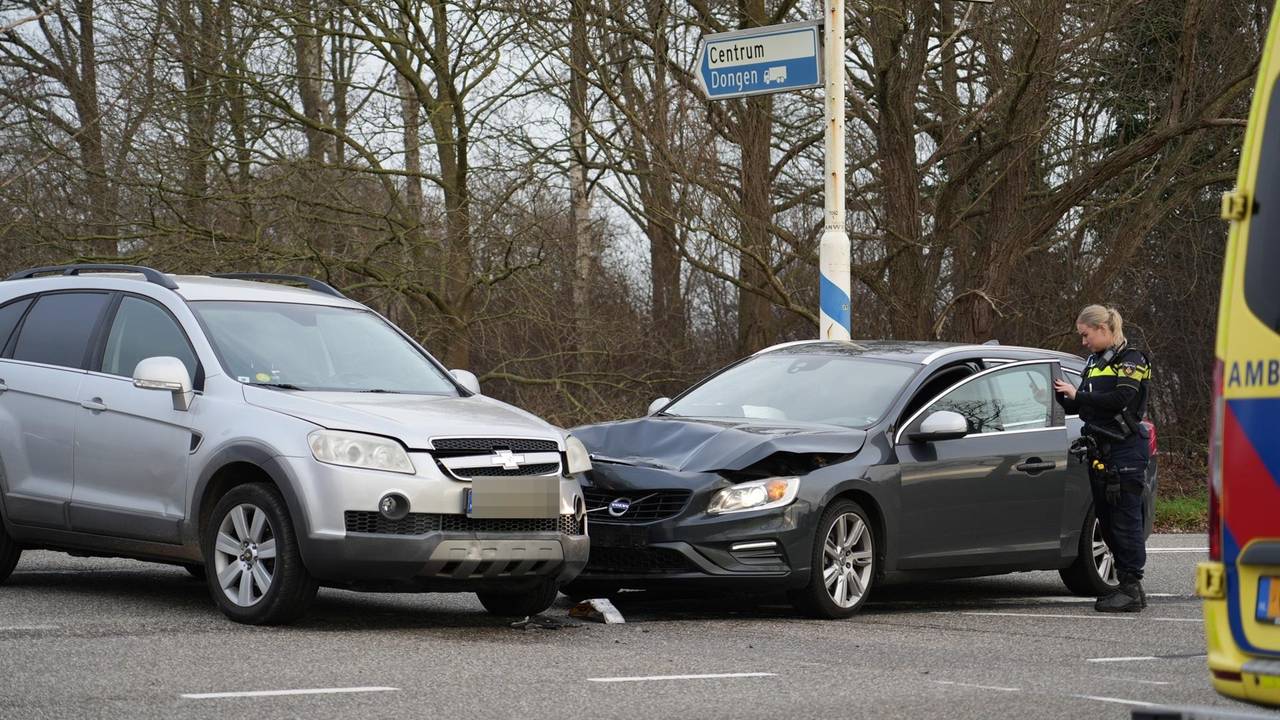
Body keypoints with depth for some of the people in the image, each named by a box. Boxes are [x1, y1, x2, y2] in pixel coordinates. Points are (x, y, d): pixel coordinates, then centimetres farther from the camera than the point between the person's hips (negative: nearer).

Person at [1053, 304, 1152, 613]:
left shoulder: (1130, 359, -5)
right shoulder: (1095, 361, 19)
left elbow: (1121, 399, -20)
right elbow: (1078, 407, 19)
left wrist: (1078, 395, -14)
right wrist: (1060, 395, 1)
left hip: (1126, 450, -8)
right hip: (1100, 450, 8)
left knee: (1125, 519, -9)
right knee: (1106, 519, 8)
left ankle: (1132, 589, -8)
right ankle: (1128, 587, 14)